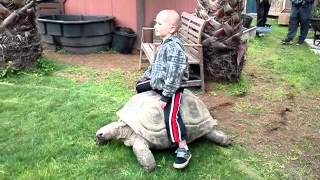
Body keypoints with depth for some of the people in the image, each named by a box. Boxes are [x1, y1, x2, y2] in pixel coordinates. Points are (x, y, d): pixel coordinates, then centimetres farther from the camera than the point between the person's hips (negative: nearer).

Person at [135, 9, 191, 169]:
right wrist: (145, 76, 26)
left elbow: (173, 75, -29)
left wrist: (165, 96, -27)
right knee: (139, 86, 24)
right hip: (158, 83, 11)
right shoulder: (164, 44, 7)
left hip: (172, 88, -10)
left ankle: (183, 150, -16)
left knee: (171, 117, -25)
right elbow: (156, 65, 21)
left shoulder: (174, 47, -25)